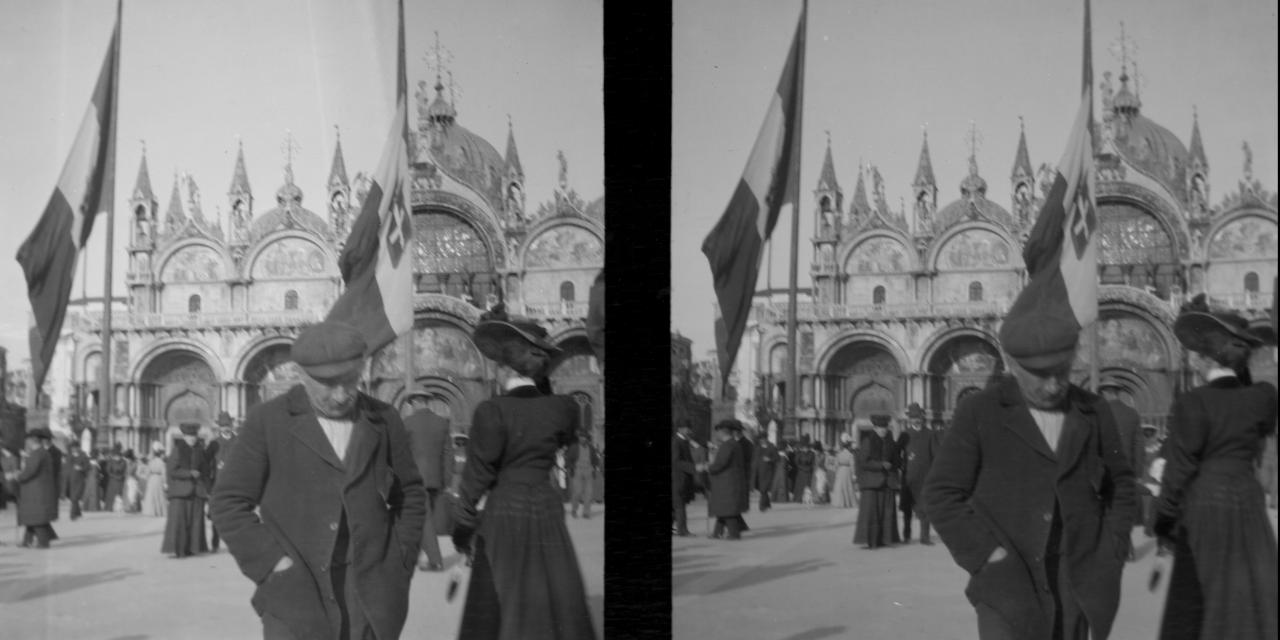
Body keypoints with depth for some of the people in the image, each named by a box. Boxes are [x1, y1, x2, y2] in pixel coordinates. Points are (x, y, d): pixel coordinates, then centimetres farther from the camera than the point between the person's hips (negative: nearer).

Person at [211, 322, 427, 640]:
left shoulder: (384, 420, 6)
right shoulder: (267, 421, -1)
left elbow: (411, 494, 16)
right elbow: (228, 504, 0)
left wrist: (397, 562, 5)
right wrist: (271, 565, -9)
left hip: (371, 594, 2)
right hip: (296, 591, -2)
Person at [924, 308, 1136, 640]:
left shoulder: (1094, 413, 4)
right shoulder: (979, 412, -5)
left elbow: (1119, 486, 15)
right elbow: (942, 495, -4)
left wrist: (1109, 557, 3)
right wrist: (987, 556, -12)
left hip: (1074, 587, 3)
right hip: (1007, 586, -3)